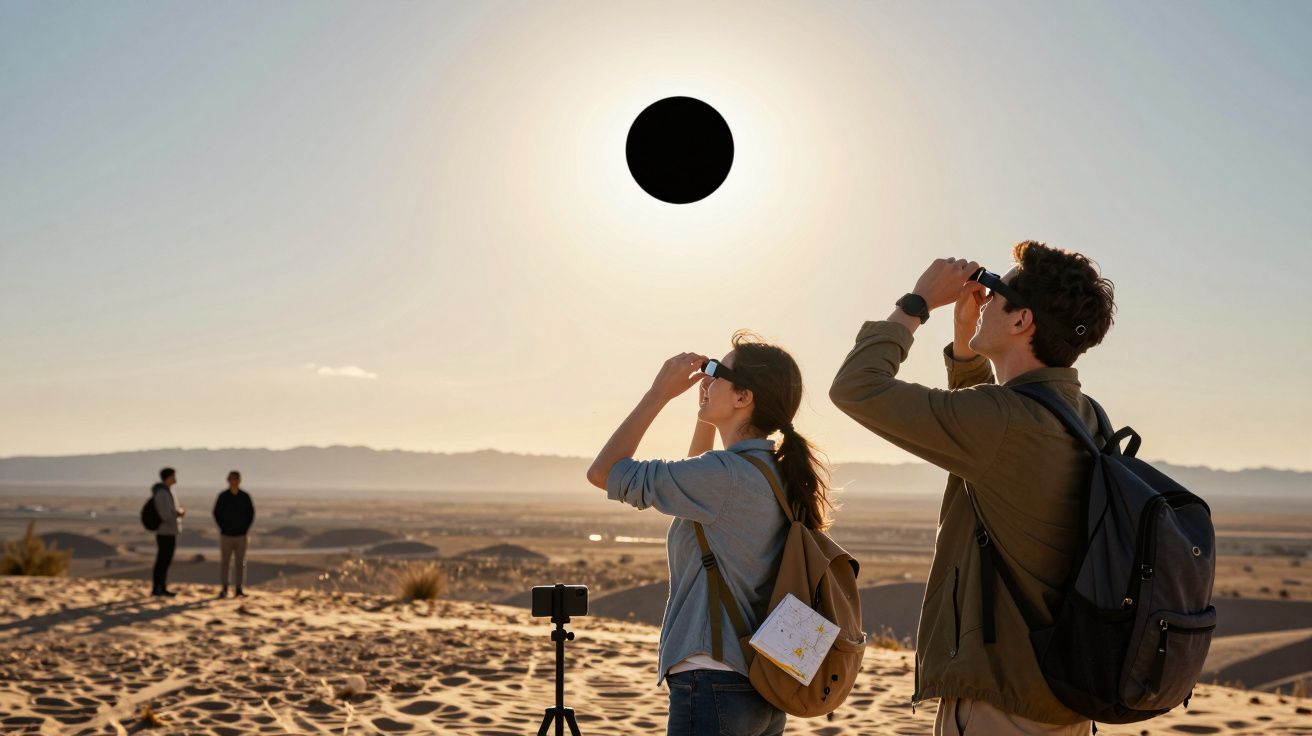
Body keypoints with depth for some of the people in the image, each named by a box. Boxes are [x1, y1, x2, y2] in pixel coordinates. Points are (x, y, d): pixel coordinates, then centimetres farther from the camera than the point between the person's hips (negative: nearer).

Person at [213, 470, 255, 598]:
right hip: (226, 535, -1)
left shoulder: (245, 496, 1)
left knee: (240, 563, 2)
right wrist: (223, 528, -3)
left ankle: (238, 590, 7)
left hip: (241, 535, 1)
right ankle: (224, 589, 10)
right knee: (224, 562, 2)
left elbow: (251, 514, 7)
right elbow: (216, 513, 2)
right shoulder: (223, 496, -3)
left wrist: (245, 529, -1)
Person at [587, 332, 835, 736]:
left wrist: (660, 392, -7)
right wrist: (707, 404, 17)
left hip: (713, 686, -9)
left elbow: (603, 472, -14)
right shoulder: (776, 474, 8)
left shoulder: (728, 475, -18)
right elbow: (698, 486, 29)